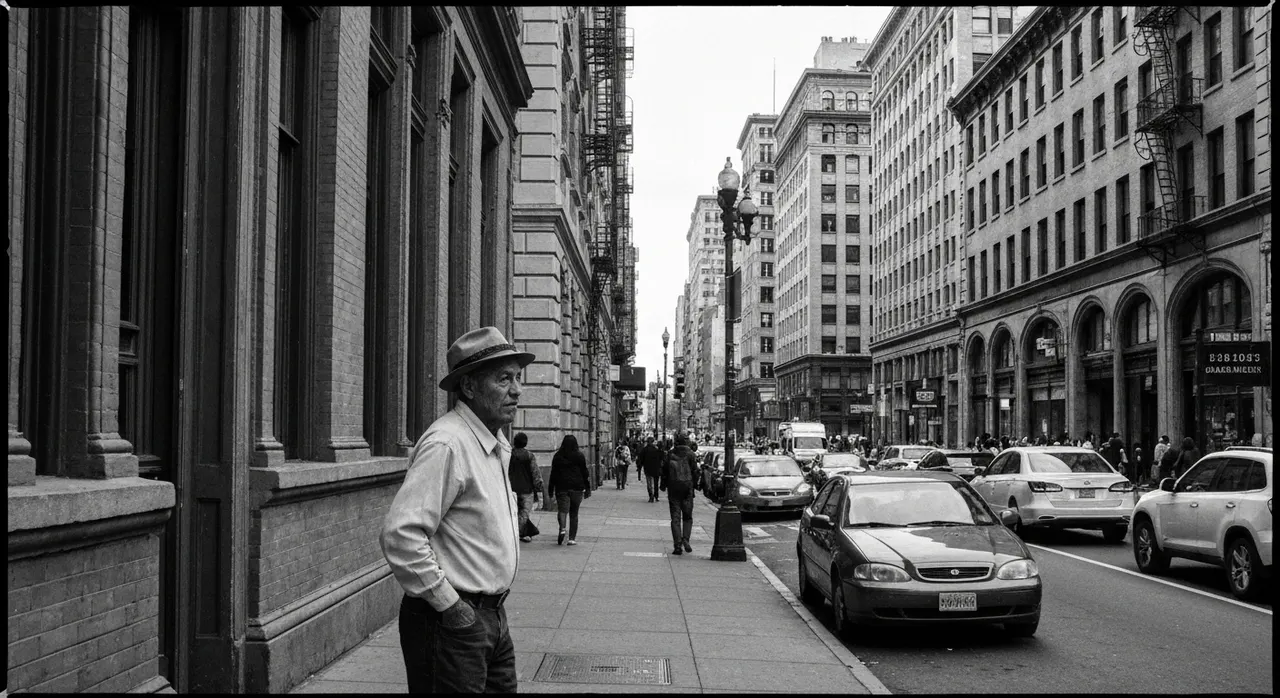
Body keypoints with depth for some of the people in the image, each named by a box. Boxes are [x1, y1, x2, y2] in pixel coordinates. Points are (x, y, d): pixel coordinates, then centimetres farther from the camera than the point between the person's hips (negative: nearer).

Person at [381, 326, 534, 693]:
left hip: (492, 617, 9)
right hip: (452, 623, -9)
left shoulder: (497, 444, 12)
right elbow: (399, 534, -27)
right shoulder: (447, 444, -20)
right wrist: (449, 605, -20)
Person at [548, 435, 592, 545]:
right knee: (574, 513, 7)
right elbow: (585, 473, 2)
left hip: (562, 487, 0)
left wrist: (550, 490, 10)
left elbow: (553, 474, 5)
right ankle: (572, 538, 5)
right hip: (577, 487, 0)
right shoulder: (580, 456, 1)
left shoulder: (557, 456, 4)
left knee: (562, 510, -3)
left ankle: (562, 528, -32)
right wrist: (587, 489, 7)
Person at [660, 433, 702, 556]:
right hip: (687, 487, -1)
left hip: (673, 489, 1)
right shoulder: (690, 454, -4)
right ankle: (685, 539, -8)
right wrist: (696, 485, 6)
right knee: (687, 516, 12)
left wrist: (663, 486, 16)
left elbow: (664, 471, 6)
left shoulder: (670, 455, 2)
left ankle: (678, 545, -3)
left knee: (675, 518, 3)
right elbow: (695, 471, -6)